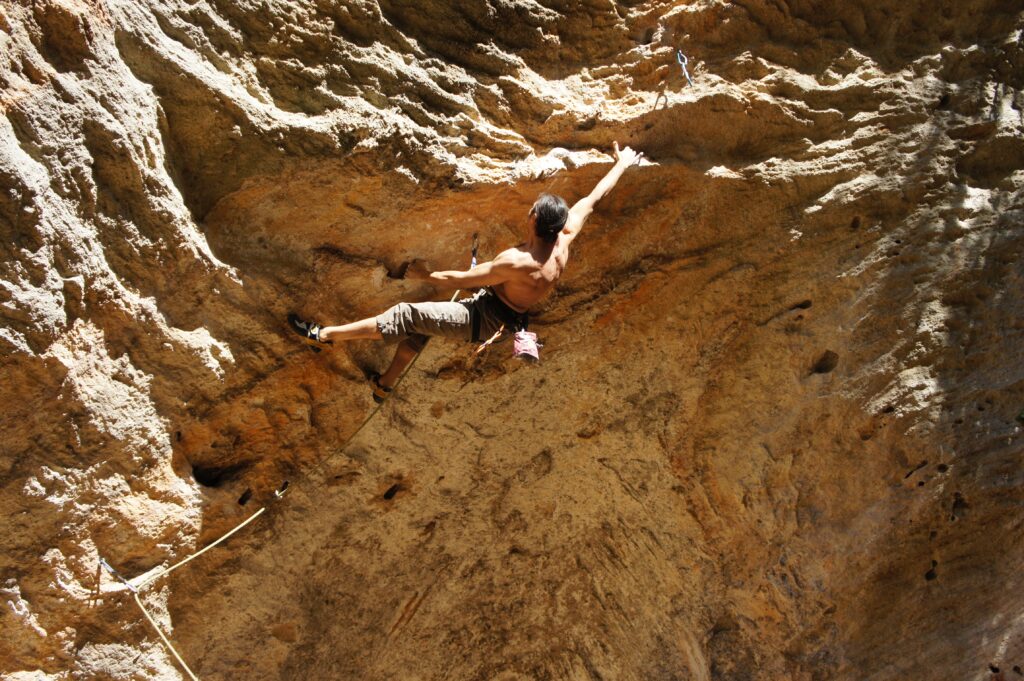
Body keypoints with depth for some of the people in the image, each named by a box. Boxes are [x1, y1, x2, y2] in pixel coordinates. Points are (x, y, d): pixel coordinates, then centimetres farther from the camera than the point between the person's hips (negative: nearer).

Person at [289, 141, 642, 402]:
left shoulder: (515, 261, -32)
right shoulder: (564, 241, -12)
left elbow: (461, 279, -22)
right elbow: (593, 198, 1)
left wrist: (425, 274, -6)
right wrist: (622, 164, 13)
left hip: (483, 320, -9)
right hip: (505, 316, 9)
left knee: (407, 316, -11)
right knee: (417, 328, 19)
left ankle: (325, 334, -9)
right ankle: (385, 384, 30)